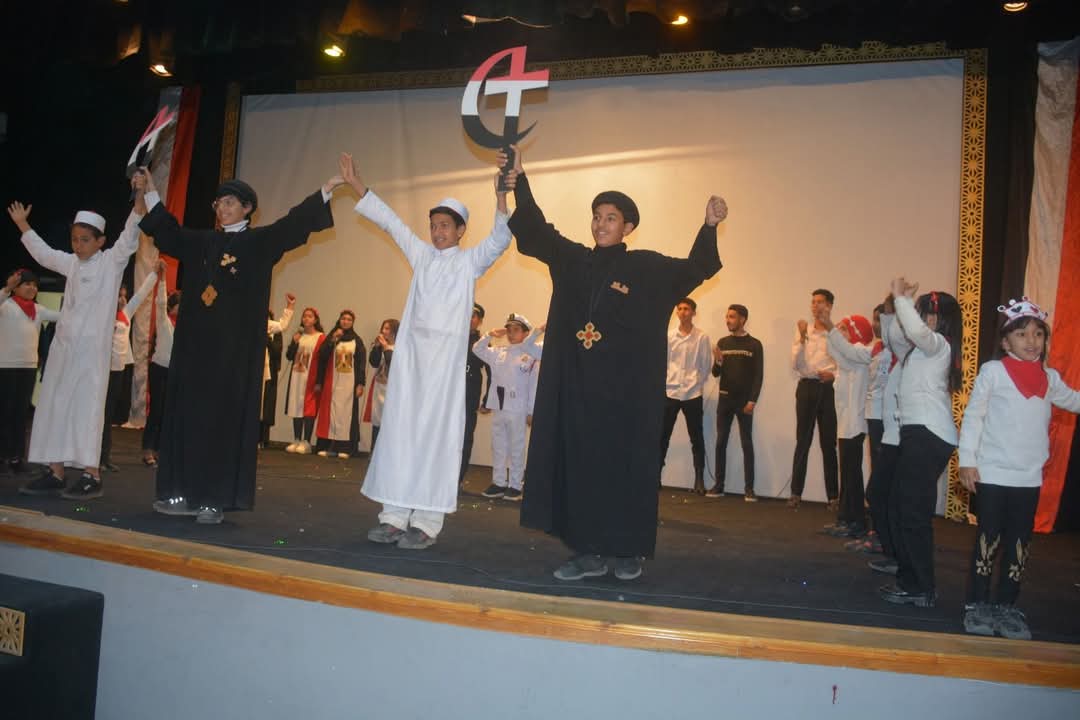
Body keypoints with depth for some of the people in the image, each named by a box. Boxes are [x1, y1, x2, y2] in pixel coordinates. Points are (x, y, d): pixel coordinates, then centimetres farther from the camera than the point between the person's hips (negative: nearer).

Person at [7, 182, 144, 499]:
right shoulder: (71, 263, 15)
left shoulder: (112, 261, -4)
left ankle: (91, 476, -6)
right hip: (63, 346, 8)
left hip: (93, 349, -7)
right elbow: (42, 252, 33)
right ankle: (55, 473, 13)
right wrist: (22, 224, 37)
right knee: (53, 406, 7)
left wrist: (139, 198, -30)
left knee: (86, 408, -10)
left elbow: (130, 237, -18)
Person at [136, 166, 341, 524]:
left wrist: (324, 192, -18)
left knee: (224, 418, -4)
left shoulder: (259, 242, 2)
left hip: (235, 347, -5)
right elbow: (169, 232, 29)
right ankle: (186, 494, 12)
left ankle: (215, 499, 1)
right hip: (197, 344, 5)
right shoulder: (202, 242, 15)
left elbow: (292, 223, -9)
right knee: (188, 414, 4)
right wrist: (151, 193, 29)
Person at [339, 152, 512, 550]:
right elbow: (389, 221, 17)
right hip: (410, 352, 5)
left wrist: (501, 197, -24)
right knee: (399, 429, 2)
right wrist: (355, 183, 15)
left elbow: (499, 240, -10)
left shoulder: (469, 261, 5)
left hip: (446, 356, -4)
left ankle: (427, 522, -4)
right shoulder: (422, 255, 16)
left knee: (435, 434, -6)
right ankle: (394, 515, 7)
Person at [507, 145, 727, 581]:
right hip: (577, 389, 4)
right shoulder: (572, 260, 10)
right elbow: (534, 229, 10)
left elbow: (695, 270, -1)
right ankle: (588, 553, 14)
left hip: (626, 392, -3)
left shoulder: (647, 268, 3)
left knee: (624, 467, 1)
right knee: (579, 467, 5)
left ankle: (629, 551, 15)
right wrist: (519, 179, 0)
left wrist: (709, 227, -17)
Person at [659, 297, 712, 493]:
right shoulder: (668, 336, 3)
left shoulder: (702, 337, -1)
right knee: (662, 437, 4)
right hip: (670, 392, 1)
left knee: (696, 438, 5)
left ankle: (699, 479, 11)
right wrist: (665, 381, 0)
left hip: (693, 394, -1)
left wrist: (696, 384, -1)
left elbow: (706, 366, 1)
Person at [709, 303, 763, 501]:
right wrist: (718, 362, -12)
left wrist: (752, 400, -12)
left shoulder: (754, 344, -1)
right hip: (724, 399, 3)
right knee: (721, 442, 3)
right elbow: (716, 374, 9)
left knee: (746, 443, -2)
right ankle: (719, 485, 7)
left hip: (744, 400, -3)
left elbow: (758, 375, -4)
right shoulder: (722, 342, 9)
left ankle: (749, 488, 0)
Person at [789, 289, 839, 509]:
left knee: (828, 443, 3)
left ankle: (833, 495, 10)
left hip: (828, 389, -2)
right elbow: (795, 365, 0)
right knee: (803, 441, 4)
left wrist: (833, 375, -18)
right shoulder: (802, 332, 9)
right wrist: (802, 338, -9)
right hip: (806, 387, 2)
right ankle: (796, 492, 7)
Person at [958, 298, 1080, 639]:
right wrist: (967, 460, -10)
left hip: (1029, 477, 4)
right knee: (989, 539, 0)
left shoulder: (1050, 378, 8)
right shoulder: (993, 371, -5)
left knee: (1020, 543, 8)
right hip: (992, 474, -4)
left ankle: (1007, 606, 18)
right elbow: (973, 415, -5)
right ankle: (977, 605, 10)